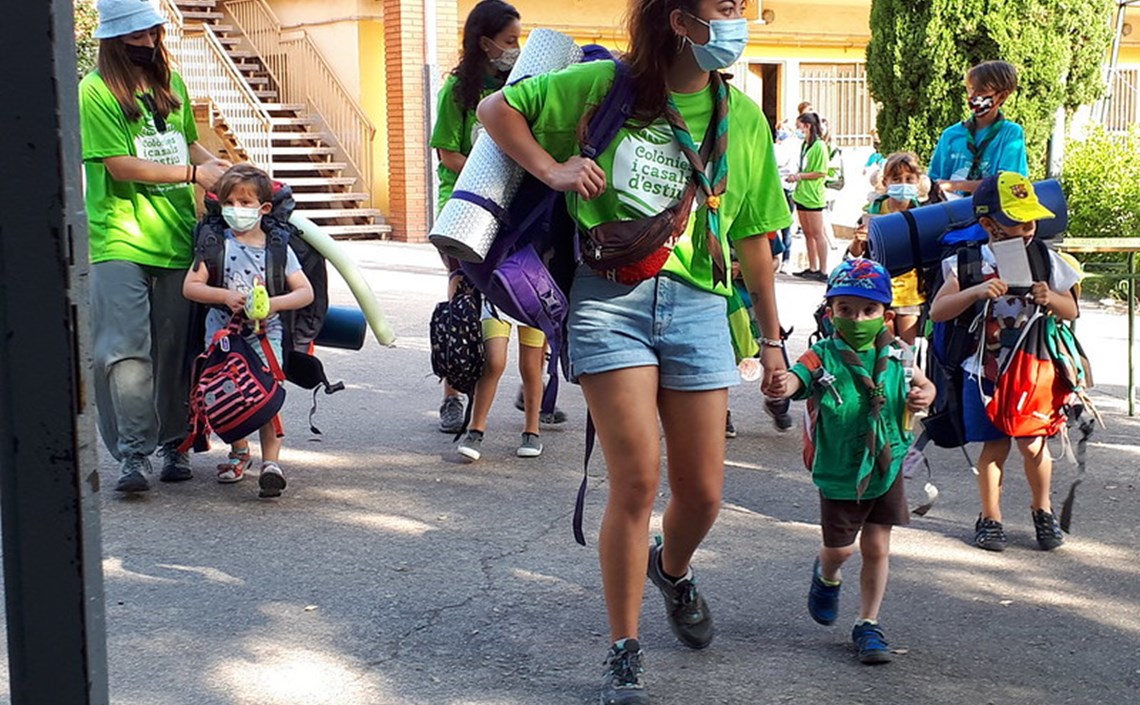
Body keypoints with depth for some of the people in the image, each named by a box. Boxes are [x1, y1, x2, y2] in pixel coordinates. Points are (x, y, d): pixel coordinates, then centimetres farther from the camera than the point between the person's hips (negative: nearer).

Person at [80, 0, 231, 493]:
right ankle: (132, 453, -5)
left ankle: (174, 445, 19)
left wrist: (220, 165, 9)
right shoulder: (96, 91, -5)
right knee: (126, 349, -10)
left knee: (175, 349, 8)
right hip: (119, 241, -5)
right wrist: (193, 173, -10)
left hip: (176, 239, 5)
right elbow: (119, 164, -11)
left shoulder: (171, 83, 15)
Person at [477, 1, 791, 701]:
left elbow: (752, 235, 14)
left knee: (703, 492, 5)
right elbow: (498, 109, 9)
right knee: (637, 479, -10)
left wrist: (772, 334, 15)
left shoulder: (743, 116, 9)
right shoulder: (604, 85, 0)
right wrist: (553, 171, -5)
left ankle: (673, 569, 43)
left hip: (698, 306, 3)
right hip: (610, 297, -3)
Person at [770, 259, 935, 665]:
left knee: (877, 549, 5)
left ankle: (868, 625, 20)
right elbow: (797, 377, -35)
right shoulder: (823, 358, -16)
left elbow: (922, 384, 15)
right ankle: (826, 578, 46)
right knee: (839, 548, 10)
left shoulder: (892, 356, -3)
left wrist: (923, 395, -9)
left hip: (886, 469, 2)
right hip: (839, 474, -2)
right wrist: (783, 384, -58)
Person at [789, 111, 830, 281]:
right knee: (807, 233, 12)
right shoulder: (804, 145, 14)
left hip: (813, 196, -9)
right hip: (802, 194, 9)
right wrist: (795, 175, 5)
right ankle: (812, 268, 18)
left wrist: (800, 176, -15)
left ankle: (823, 271, -1)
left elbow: (822, 173, -17)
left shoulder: (819, 146, -13)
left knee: (817, 234, -5)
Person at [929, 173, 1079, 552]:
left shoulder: (1046, 260, -1)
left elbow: (1071, 311, 5)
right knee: (995, 446, 6)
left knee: (1032, 444, 4)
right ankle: (990, 518, 23)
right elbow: (937, 311, -14)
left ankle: (1043, 510, 28)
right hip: (984, 373, -1)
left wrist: (1051, 299, -17)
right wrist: (976, 291, -28)